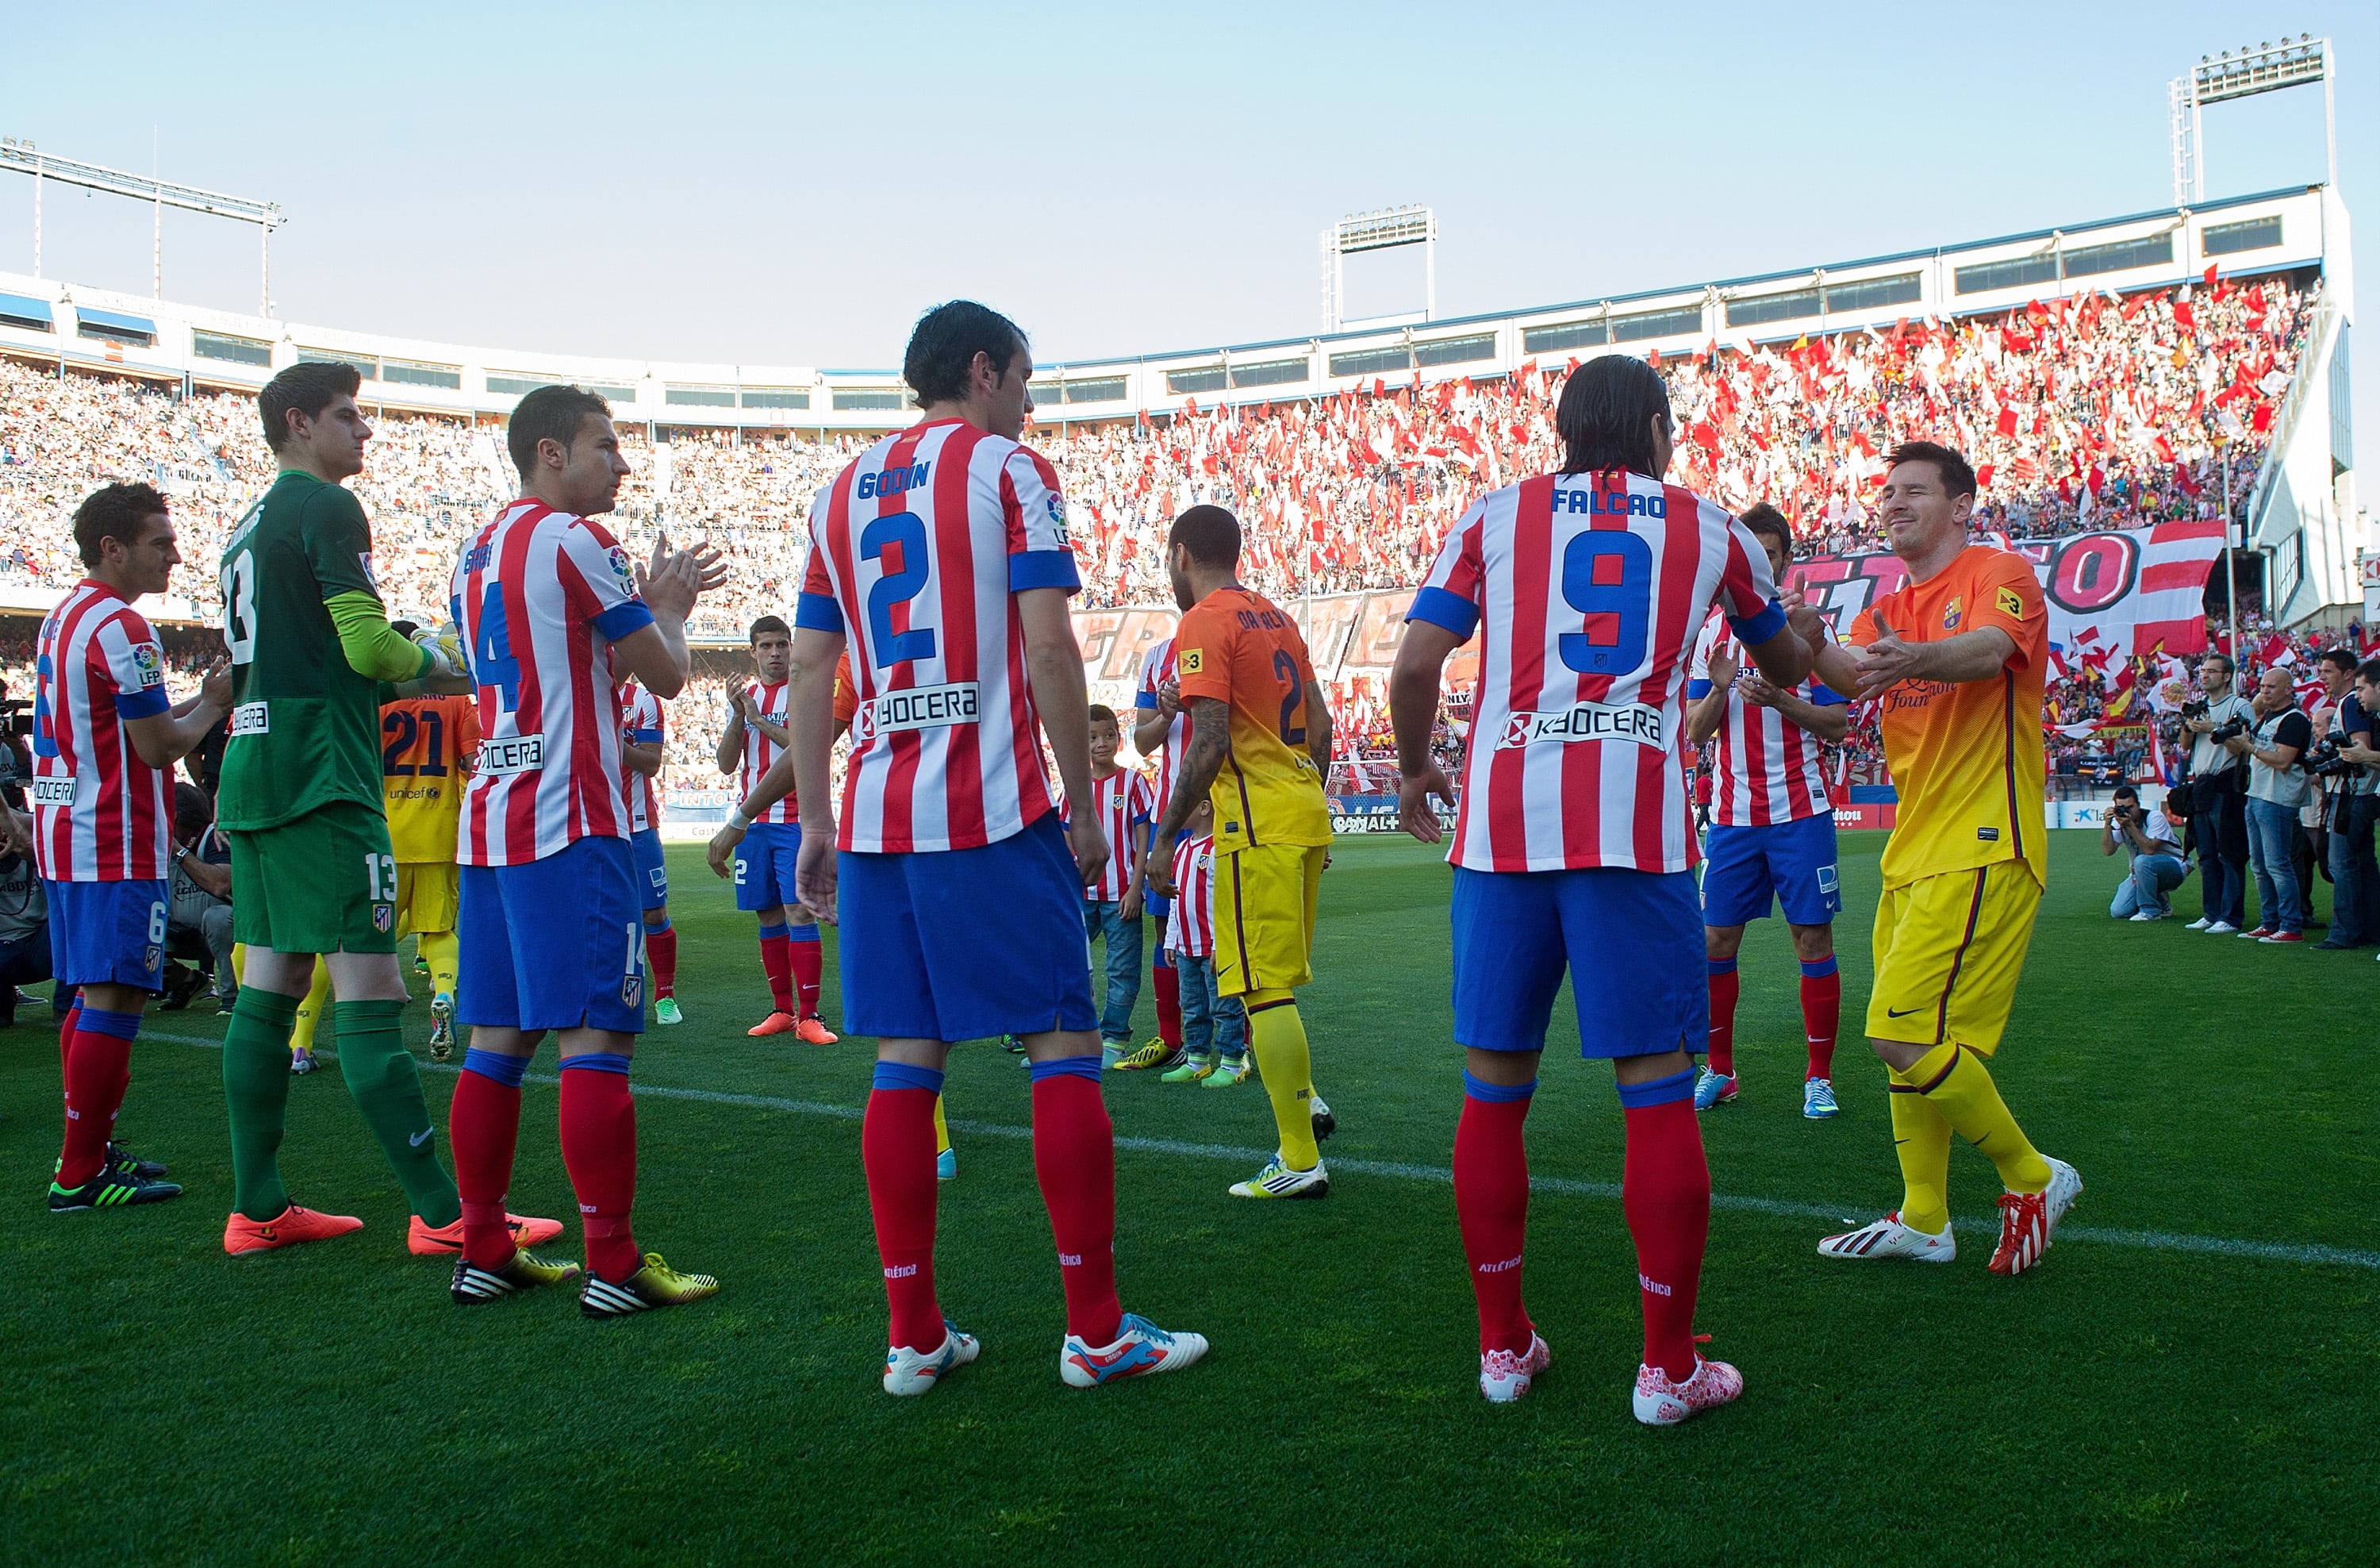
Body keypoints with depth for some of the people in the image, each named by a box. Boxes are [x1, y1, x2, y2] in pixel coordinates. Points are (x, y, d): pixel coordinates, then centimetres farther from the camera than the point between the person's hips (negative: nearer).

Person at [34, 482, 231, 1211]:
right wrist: (215, 703, 1)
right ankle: (81, 1176, -3)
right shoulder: (120, 628, -15)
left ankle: (89, 1151, 24)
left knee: (90, 999, 16)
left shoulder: (62, 618, 16)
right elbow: (160, 748, -14)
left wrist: (198, 698, 14)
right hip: (115, 848, -10)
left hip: (65, 838, 10)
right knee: (115, 1000, -6)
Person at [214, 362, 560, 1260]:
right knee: (370, 991, -10)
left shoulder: (248, 527, 21)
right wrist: (433, 663, 2)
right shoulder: (326, 507, -7)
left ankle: (256, 1210, 15)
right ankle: (442, 1213, -8)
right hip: (320, 774, -10)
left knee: (269, 984, 10)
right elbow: (368, 645, -17)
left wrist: (395, 661, 20)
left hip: (252, 765, 10)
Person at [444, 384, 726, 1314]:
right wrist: (665, 603, 15)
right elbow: (666, 675, -3)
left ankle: (485, 1254, 16)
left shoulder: (479, 554, 19)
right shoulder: (574, 541, -8)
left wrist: (650, 603, 26)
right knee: (598, 1037, -7)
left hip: (489, 817, 9)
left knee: (498, 1037, 10)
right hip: (569, 821, -9)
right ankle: (613, 1267, -4)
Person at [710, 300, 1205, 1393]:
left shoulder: (842, 492, 17)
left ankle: (913, 1336, 12)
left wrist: (815, 823, 16)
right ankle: (1096, 1331, 4)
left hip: (876, 813, 6)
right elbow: (1049, 649, -9)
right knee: (1063, 1047, 0)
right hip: (994, 810, -6)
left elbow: (809, 669, 14)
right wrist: (1083, 805, -3)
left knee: (905, 1058, 8)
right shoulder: (1009, 468, 0)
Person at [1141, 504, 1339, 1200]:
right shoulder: (1277, 617, 16)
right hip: (1307, 813, 9)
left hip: (1257, 825, -9)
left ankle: (1301, 1162, 0)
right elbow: (1320, 725, 17)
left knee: (1263, 988, -4)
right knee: (1271, 979, 22)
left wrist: (1164, 837, -13)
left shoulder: (1205, 622, -10)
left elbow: (1209, 744, -18)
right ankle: (1304, 1098, 20)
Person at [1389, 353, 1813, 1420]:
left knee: (1495, 1087, 11)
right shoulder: (1709, 529, 16)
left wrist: (1415, 771, 21)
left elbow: (1416, 661, 4)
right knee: (1657, 1089, 5)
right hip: (1635, 822, -1)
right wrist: (1776, 675, 54)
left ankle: (1502, 1344, 21)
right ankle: (1668, 1365, 11)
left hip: (1503, 821, 1)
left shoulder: (1496, 514, 13)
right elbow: (1787, 668, 31)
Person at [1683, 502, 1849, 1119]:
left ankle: (1819, 1077, 10)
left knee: (1813, 936, -1)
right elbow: (1693, 730, 4)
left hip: (1800, 812, -2)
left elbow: (1837, 724, -2)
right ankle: (1718, 1072, 17)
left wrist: (1780, 700, -18)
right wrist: (1719, 689, -15)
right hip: (1732, 813, 3)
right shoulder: (1711, 633, 8)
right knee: (1716, 938, 3)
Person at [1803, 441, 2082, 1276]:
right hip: (1914, 853, 8)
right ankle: (1923, 1219, 22)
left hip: (1979, 851, -8)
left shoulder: (2002, 572, -4)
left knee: (1905, 1035, -15)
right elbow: (1851, 673, -3)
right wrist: (1811, 645, -25)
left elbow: (1986, 651, -27)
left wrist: (1912, 659, -48)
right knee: (1914, 1038, 11)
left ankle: (2032, 1177, 4)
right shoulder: (1889, 608, 18)